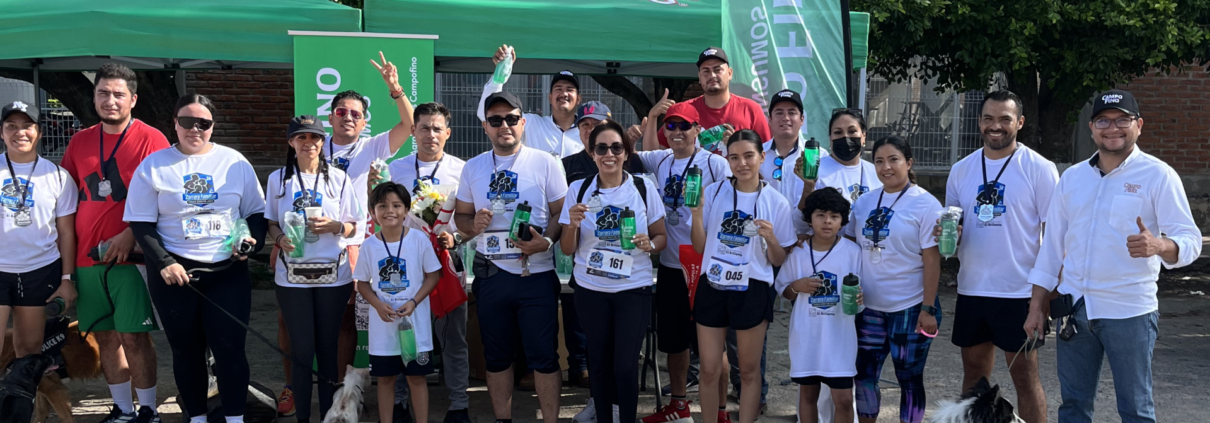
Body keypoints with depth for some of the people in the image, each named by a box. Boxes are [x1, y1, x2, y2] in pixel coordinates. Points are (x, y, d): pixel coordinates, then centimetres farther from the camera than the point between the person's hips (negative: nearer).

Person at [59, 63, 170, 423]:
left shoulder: (150, 139, -4)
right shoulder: (80, 142, 12)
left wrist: (130, 235, -17)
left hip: (130, 255, -5)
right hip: (86, 257, 5)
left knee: (133, 337, -5)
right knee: (104, 336, 9)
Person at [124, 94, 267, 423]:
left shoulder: (234, 162, 5)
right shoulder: (153, 166, 2)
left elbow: (256, 212, 11)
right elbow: (141, 223, 0)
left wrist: (253, 240, -9)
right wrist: (164, 263, -12)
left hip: (228, 271, 0)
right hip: (174, 273, 0)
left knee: (229, 348, -4)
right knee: (186, 350, 9)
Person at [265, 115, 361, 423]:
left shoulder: (338, 178, 5)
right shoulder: (278, 179, 5)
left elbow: (353, 227, 7)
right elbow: (270, 222, 10)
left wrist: (335, 227, -14)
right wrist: (279, 239, -11)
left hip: (333, 275, 0)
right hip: (292, 276, 0)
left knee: (328, 348, 5)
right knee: (301, 349, 1)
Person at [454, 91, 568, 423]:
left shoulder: (544, 162, -2)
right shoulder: (473, 168, 8)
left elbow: (562, 212, -2)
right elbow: (460, 215, 14)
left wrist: (546, 241, -20)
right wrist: (473, 224, -9)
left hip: (536, 273, -3)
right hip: (490, 274, 4)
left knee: (543, 356, 0)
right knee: (496, 356, 13)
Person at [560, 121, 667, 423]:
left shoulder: (644, 188, -3)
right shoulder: (578, 189, -1)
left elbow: (661, 237, 4)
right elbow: (568, 250, 2)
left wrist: (649, 244, -17)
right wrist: (573, 225, -18)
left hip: (634, 290, -2)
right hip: (591, 290, 2)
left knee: (625, 365, -4)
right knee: (598, 362, 12)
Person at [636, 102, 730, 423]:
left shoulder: (716, 164, -9)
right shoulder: (662, 160, 7)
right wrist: (652, 115, 7)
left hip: (705, 266, -6)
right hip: (670, 265, 6)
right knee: (673, 339, 17)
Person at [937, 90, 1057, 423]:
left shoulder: (1039, 168, -6)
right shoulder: (961, 170, 8)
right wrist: (947, 233, -7)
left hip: (1019, 292, -5)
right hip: (971, 289, 5)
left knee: (1024, 374, 2)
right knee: (974, 372, 12)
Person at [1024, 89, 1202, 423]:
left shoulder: (1158, 176, -4)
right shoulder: (1072, 177, 10)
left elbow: (1189, 239, -10)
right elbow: (1052, 244, 13)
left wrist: (1158, 245, -33)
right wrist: (1036, 306, 10)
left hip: (1129, 311, -4)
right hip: (1074, 308, 4)